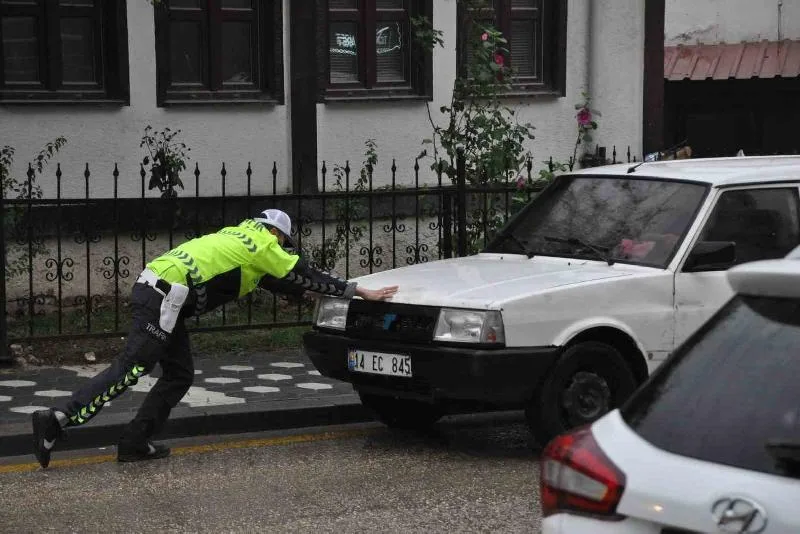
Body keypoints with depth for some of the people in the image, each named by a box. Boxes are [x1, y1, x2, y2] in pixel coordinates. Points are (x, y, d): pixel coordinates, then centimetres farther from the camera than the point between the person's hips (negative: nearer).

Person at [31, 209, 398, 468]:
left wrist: (313, 293, 40)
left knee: (179, 375, 13)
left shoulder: (240, 236, 28)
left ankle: (135, 443, 9)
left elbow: (279, 282, 36)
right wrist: (360, 292, 12)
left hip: (152, 289, 10)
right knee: (129, 369, -16)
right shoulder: (264, 245, 3)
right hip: (165, 296, -10)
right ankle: (57, 420, -24)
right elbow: (304, 275, 6)